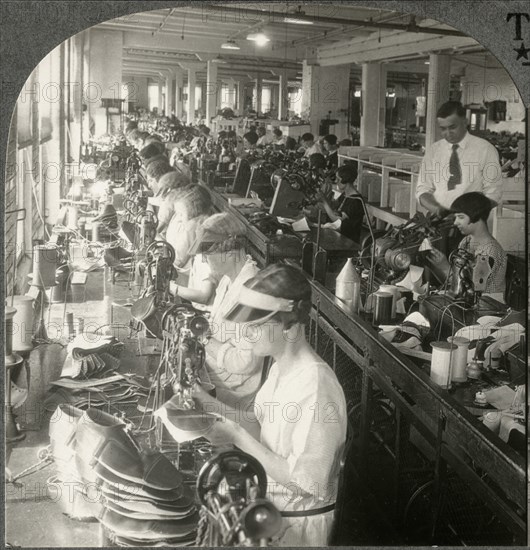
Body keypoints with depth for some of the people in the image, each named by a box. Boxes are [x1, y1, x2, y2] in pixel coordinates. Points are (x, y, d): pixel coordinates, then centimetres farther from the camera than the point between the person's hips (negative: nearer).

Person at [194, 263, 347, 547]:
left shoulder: (315, 386, -29)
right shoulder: (280, 368, 0)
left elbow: (305, 480, -27)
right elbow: (264, 435, 4)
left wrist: (238, 437, -25)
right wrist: (215, 409, -7)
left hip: (298, 525, -8)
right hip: (269, 510, 8)